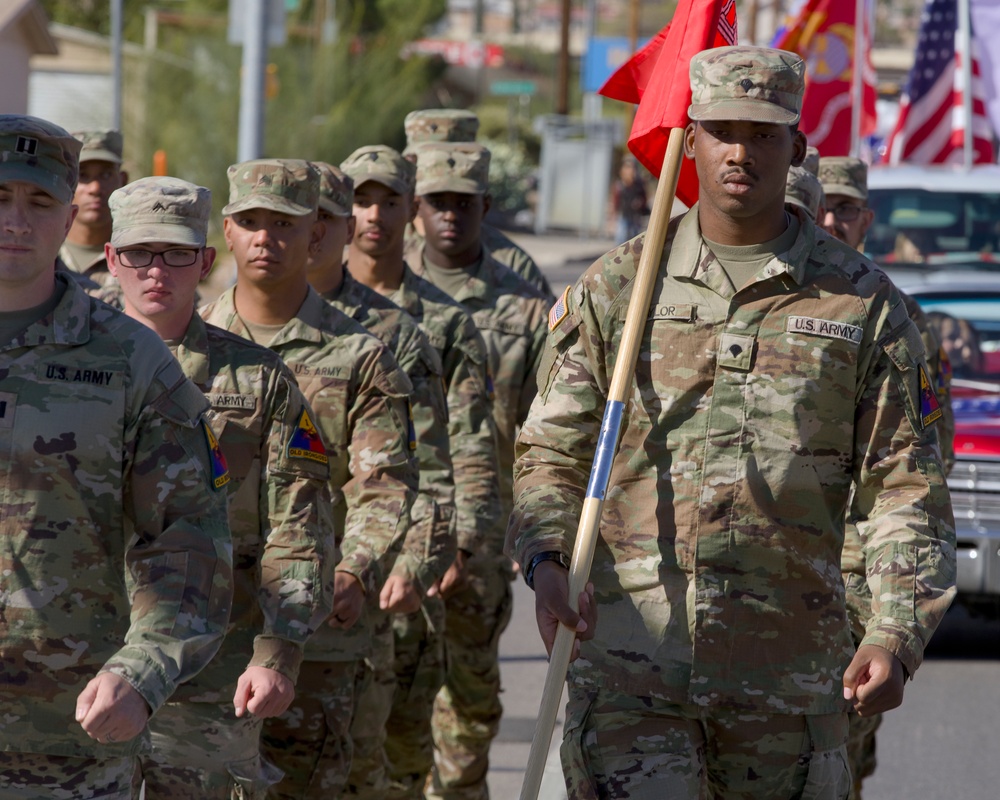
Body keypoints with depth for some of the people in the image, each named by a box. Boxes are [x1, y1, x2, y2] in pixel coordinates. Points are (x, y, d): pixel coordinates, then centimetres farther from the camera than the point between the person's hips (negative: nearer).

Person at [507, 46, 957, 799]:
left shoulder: (862, 300, 5)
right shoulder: (617, 286, 8)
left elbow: (905, 484, 3)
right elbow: (550, 450, 8)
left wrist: (898, 635, -10)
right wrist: (546, 560, -12)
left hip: (790, 669, 1)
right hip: (630, 655, -1)